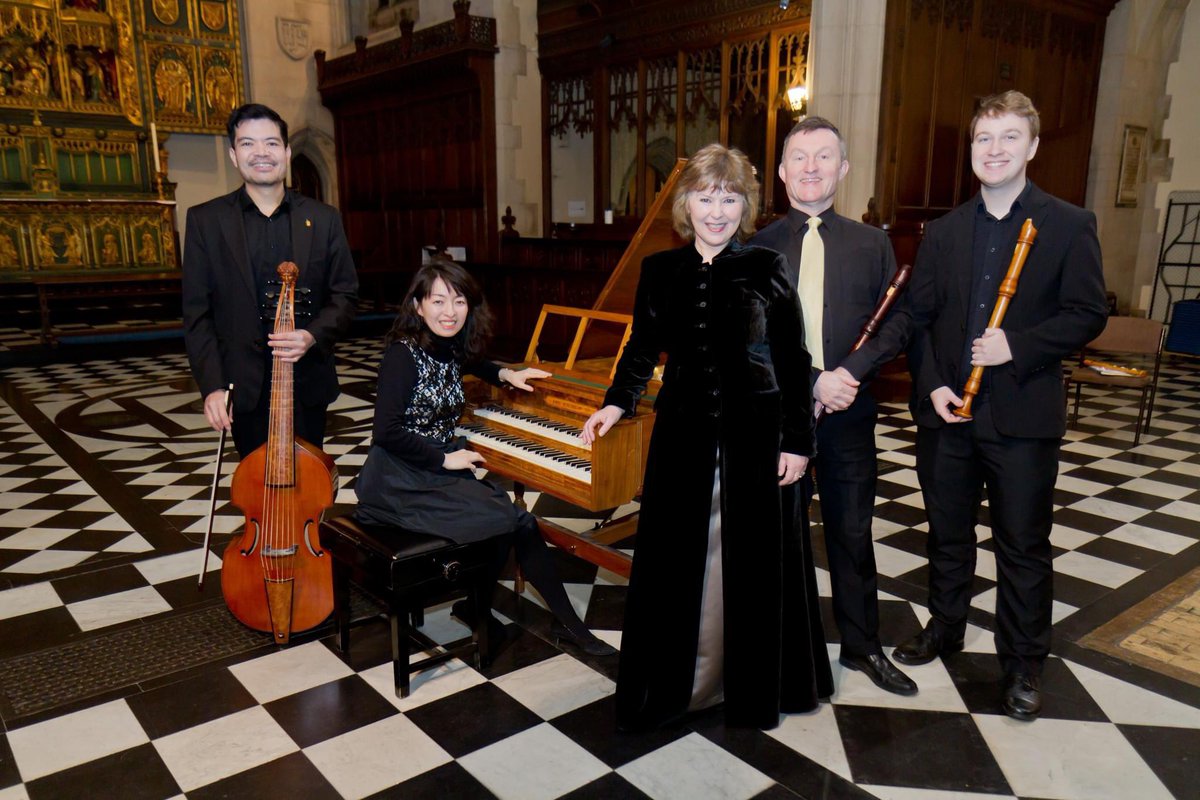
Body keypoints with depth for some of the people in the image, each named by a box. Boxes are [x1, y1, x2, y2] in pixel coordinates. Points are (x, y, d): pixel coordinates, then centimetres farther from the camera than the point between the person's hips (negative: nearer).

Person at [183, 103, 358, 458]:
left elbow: (345, 295, 5)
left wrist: (313, 335, -15)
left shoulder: (323, 218, 5)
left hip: (307, 383, 1)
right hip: (244, 386, -1)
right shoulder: (205, 220, 2)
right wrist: (212, 385, -9)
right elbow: (197, 312, 0)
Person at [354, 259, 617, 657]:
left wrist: (504, 374, 18)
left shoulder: (451, 350, 6)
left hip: (435, 471, 8)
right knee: (516, 522, -17)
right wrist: (446, 458, -17)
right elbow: (386, 432, -23)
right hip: (400, 482, -8)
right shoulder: (404, 353, -16)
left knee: (510, 518, -13)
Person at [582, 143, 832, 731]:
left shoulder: (767, 269, -4)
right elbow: (643, 348, 11)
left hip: (753, 436, -2)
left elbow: (793, 362, -3)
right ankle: (677, 678, 29)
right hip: (683, 436, 2)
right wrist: (617, 401, -4)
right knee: (676, 559, 10)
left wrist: (797, 441, -6)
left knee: (752, 559, 9)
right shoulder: (660, 271, 4)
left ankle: (752, 683, 30)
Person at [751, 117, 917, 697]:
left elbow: (899, 320, 0)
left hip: (848, 416, 1)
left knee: (853, 533, 13)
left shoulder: (872, 244, 5)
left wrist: (852, 371, -16)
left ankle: (861, 646, 31)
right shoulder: (756, 247, -1)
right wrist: (812, 382, -17)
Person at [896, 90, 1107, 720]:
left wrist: (1017, 346, -19)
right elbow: (919, 317, 6)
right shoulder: (943, 232, 8)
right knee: (947, 533, 17)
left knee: (1023, 545, 7)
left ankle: (1024, 663, 25)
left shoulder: (1069, 226, -1)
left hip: (1023, 416, -3)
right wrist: (931, 384, -7)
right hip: (947, 411, 3)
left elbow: (1088, 314, -5)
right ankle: (945, 628, 38)